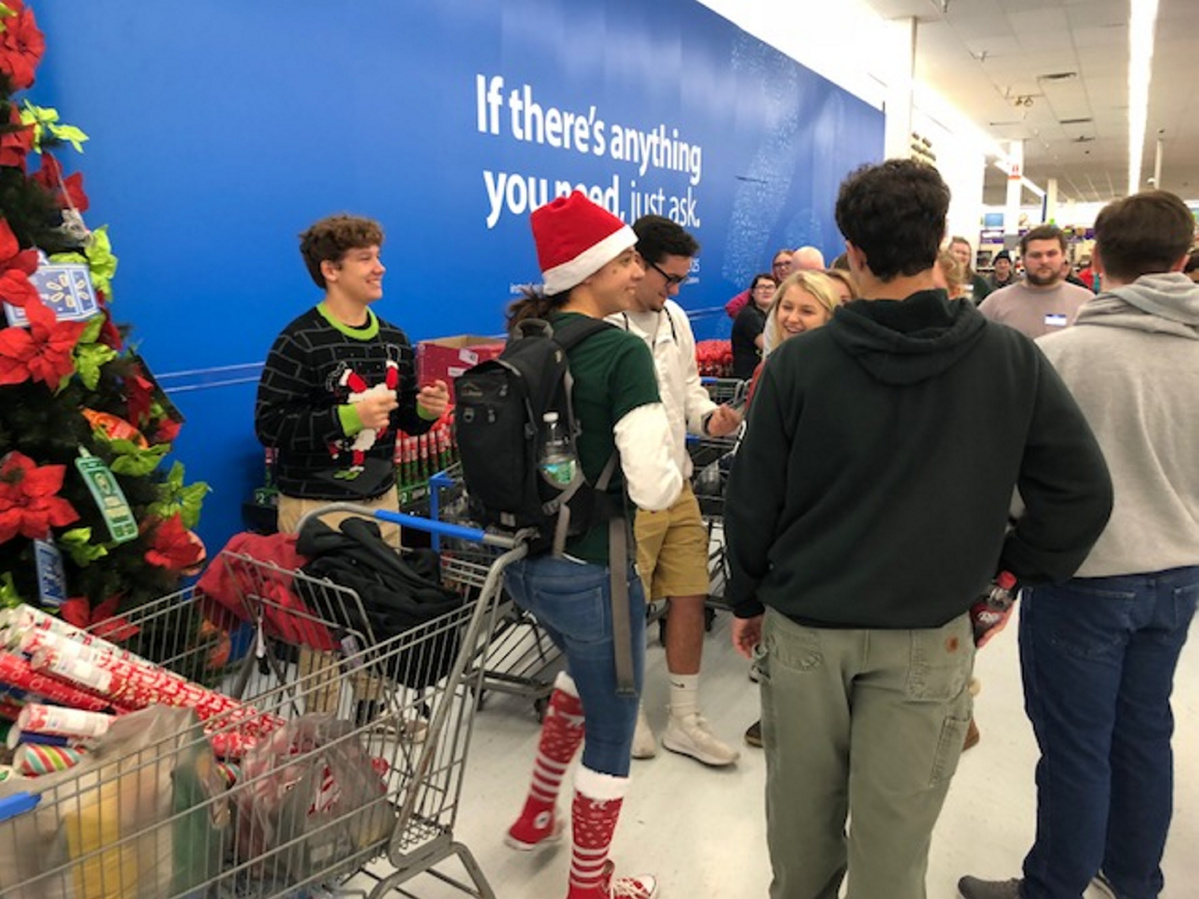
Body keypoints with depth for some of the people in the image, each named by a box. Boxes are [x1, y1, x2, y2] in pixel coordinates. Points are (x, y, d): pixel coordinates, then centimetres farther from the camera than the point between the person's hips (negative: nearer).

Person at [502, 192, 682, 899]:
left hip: (525, 559, 8)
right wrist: (674, 475, -2)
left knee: (585, 671, 34)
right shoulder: (624, 352, -18)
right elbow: (653, 488, -23)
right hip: (588, 570, -8)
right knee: (611, 734, 13)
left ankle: (537, 818, 47)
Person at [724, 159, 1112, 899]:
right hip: (929, 636, 0)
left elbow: (751, 501, -6)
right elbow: (1083, 494, -4)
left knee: (802, 816, 21)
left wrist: (747, 599, 8)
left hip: (803, 624, 1)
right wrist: (1008, 577, 8)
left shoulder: (797, 363, -12)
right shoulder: (1012, 360, -8)